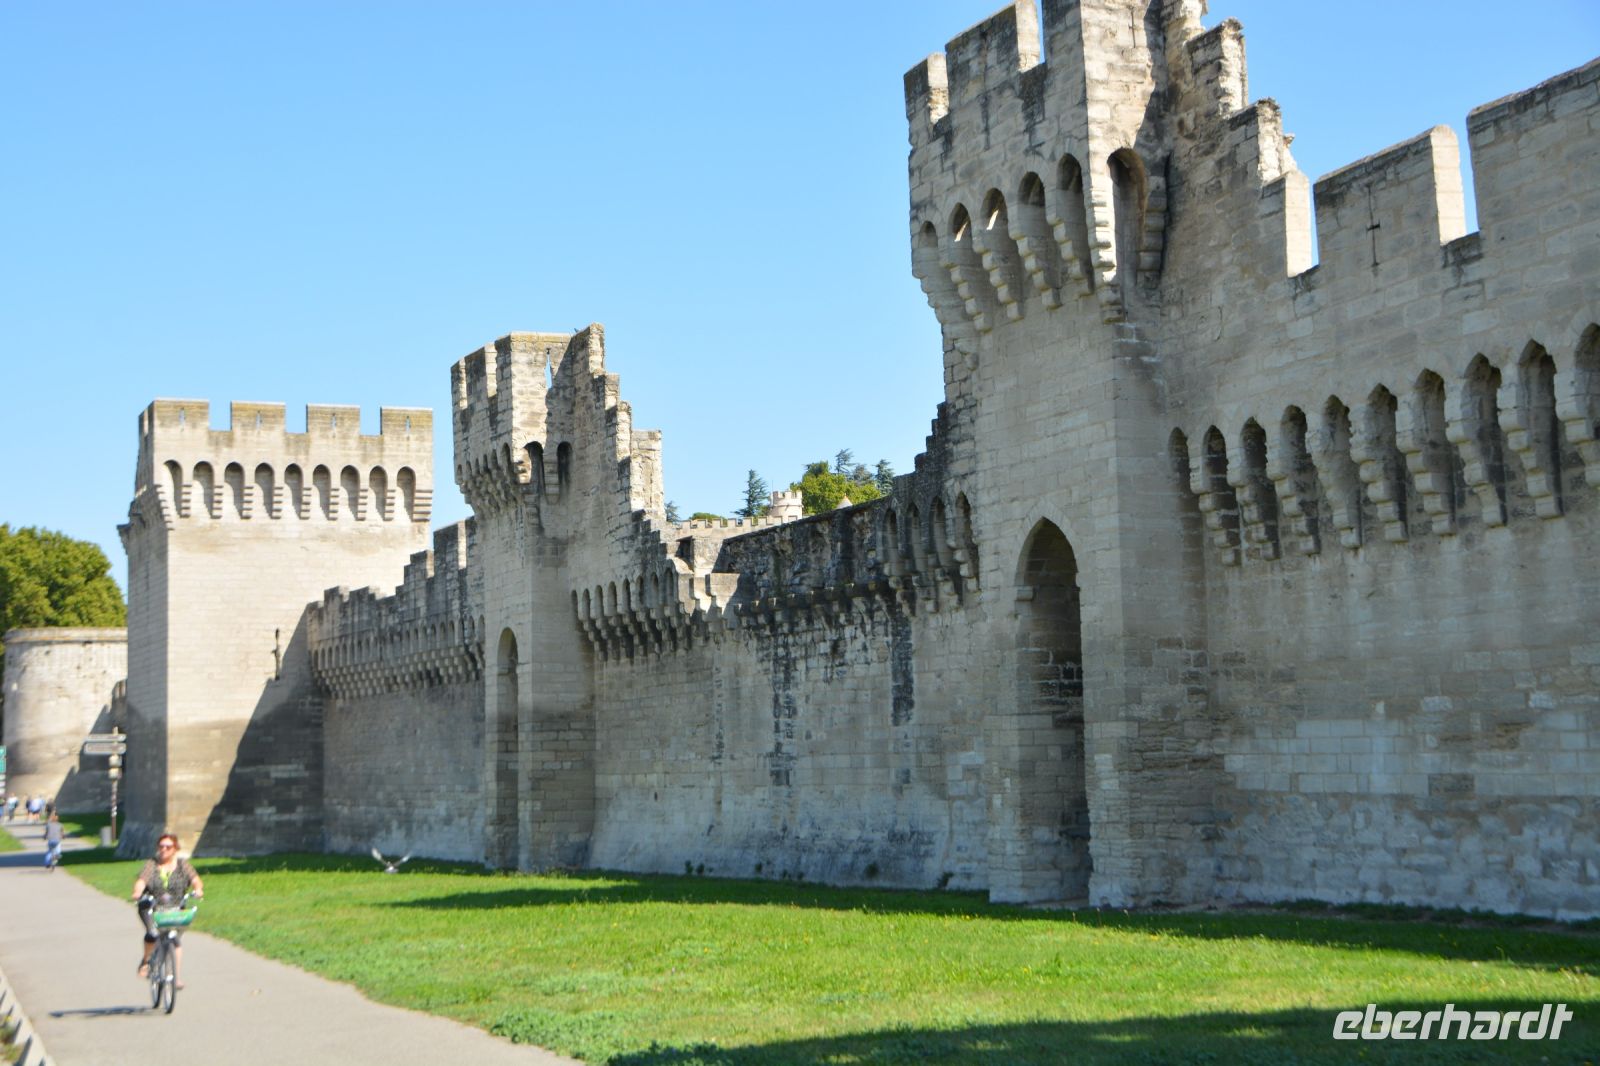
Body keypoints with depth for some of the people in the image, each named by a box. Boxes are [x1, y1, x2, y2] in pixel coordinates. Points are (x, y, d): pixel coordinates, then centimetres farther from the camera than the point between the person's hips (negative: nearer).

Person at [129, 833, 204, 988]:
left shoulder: (182, 865, 8)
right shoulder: (151, 865, 6)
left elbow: (195, 879, -5)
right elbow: (141, 881, -9)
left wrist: (198, 888, -28)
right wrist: (137, 892, -31)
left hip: (175, 909, 1)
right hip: (152, 908, -1)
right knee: (152, 933, -26)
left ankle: (178, 976, -13)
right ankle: (146, 960, 3)